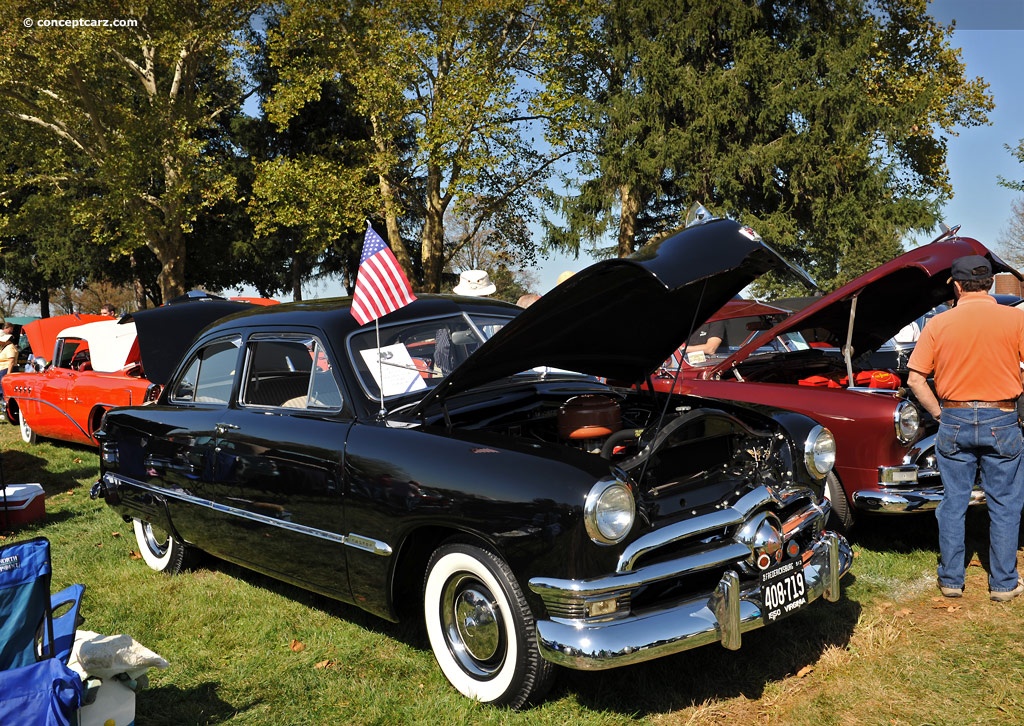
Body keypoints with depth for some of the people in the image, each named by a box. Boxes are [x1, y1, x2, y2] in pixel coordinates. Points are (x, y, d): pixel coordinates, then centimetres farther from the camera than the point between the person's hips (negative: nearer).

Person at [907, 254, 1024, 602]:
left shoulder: (937, 324, -4)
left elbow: (916, 380, -4)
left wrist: (941, 415, 6)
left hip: (954, 421, 1)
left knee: (953, 503, 10)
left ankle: (951, 580, 19)